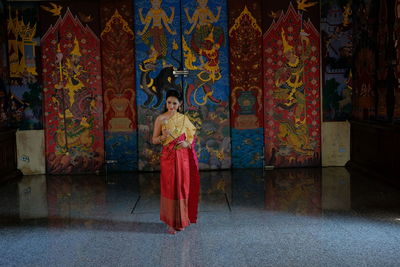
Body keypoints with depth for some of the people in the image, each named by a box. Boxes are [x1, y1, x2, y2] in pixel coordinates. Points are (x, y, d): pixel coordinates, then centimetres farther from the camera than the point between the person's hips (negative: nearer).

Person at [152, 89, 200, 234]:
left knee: (183, 187, 5)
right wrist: (164, 136, -19)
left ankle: (181, 220, 19)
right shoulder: (160, 119, -1)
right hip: (168, 157, -2)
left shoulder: (184, 118, 6)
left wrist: (187, 143, -7)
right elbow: (154, 140, 0)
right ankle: (170, 222, 6)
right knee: (169, 188, -2)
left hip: (183, 157, 3)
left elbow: (193, 136, 14)